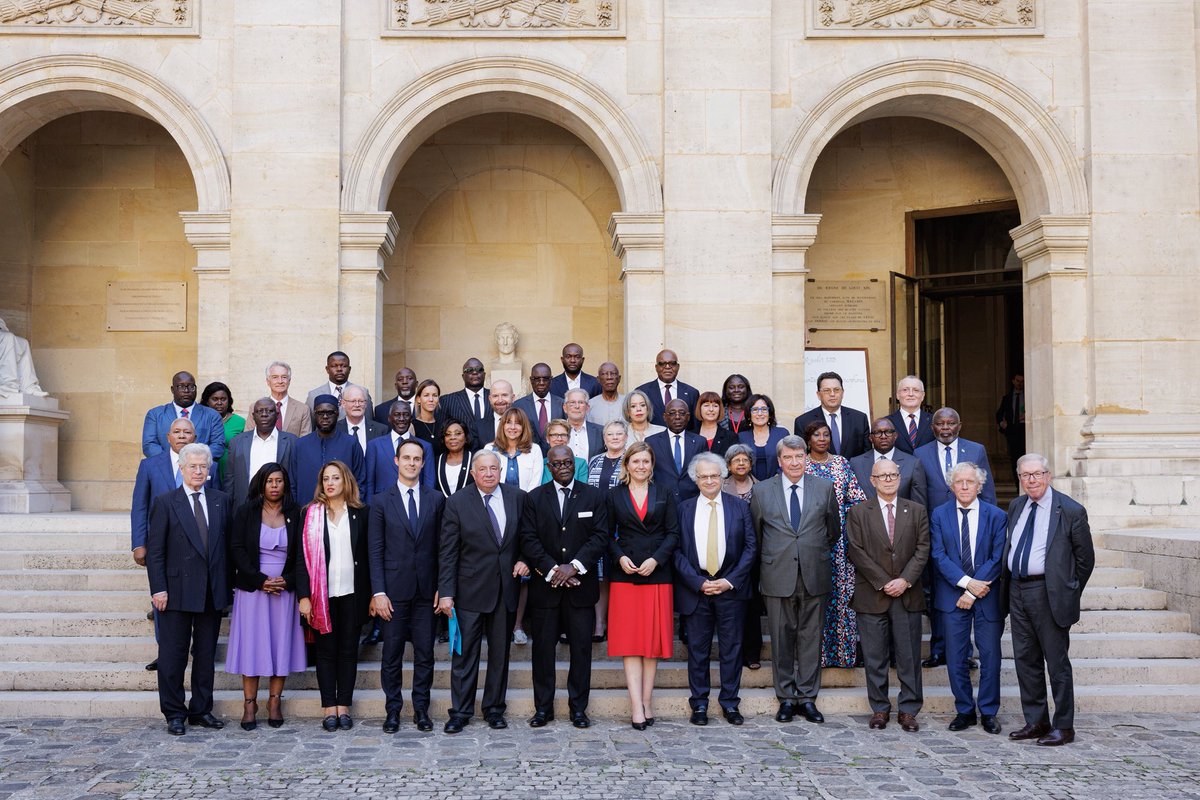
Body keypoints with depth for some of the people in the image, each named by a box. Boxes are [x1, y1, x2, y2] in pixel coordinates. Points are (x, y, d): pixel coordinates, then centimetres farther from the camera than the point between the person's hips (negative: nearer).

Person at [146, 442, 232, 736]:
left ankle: (201, 710, 21)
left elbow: (228, 543, 9)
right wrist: (158, 588, -10)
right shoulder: (165, 502, 0)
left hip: (213, 592, 3)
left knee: (206, 655, 11)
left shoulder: (221, 500, 9)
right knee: (172, 655, 3)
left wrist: (227, 585, 4)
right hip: (177, 591, -3)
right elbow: (154, 550, -3)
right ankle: (174, 714, 12)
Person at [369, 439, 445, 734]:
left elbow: (441, 546, 6)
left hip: (426, 589, 1)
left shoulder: (436, 499, 6)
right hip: (394, 589, -1)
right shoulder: (381, 501, 2)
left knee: (425, 653, 6)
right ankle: (393, 710, 15)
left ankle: (421, 709, 17)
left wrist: (442, 587, 0)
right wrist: (378, 592, -7)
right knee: (392, 654, 4)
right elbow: (375, 550, -1)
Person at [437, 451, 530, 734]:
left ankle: (494, 708, 23)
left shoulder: (517, 498, 1)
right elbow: (447, 551, -6)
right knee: (465, 652, 3)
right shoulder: (458, 503, -5)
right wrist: (445, 592, -11)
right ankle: (460, 711, 13)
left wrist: (524, 560, -5)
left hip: (506, 590, 2)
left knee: (500, 652, 11)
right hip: (470, 591, -2)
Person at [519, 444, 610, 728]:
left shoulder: (593, 496, 5)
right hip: (544, 585, 0)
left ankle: (578, 707, 13)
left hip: (581, 586, 0)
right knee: (543, 648, 4)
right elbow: (528, 540, -2)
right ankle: (543, 707, 14)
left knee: (581, 648, 3)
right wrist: (552, 570, -13)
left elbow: (600, 536, -3)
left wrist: (574, 566, -14)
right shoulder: (534, 498, 5)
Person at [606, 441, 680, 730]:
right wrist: (620, 558, -11)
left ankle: (646, 700, 9)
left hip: (657, 574, 1)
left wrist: (655, 559, -11)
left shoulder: (664, 496, 8)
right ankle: (637, 706, -5)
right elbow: (607, 535, 5)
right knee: (629, 640, -4)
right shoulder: (614, 496, 7)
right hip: (624, 574, -1)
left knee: (653, 638, 2)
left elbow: (673, 533, 2)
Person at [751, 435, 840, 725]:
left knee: (811, 638, 5)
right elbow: (755, 534, 12)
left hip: (815, 575, 1)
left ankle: (807, 698, 14)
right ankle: (786, 698, 13)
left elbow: (834, 530, 16)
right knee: (782, 638, 4)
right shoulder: (762, 491, 4)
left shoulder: (824, 488, 5)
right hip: (778, 576, 0)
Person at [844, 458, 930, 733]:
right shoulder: (858, 513, 3)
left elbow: (922, 549, 3)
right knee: (874, 657, 3)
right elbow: (857, 552, -3)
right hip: (871, 596, -1)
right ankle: (879, 709, 13)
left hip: (908, 595, 1)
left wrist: (905, 580, -10)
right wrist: (883, 583, -10)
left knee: (909, 656, 3)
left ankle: (908, 710, 11)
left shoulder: (916, 511, 9)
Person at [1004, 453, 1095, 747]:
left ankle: (1063, 727, 10)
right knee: (1025, 659, 12)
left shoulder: (1070, 511, -8)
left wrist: (1069, 593, 0)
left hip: (1049, 594, -6)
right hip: (1017, 590, 7)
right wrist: (1008, 588, 13)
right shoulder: (1015, 507, 10)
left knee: (1056, 662, 0)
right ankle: (1035, 722, 23)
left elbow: (1085, 558, -2)